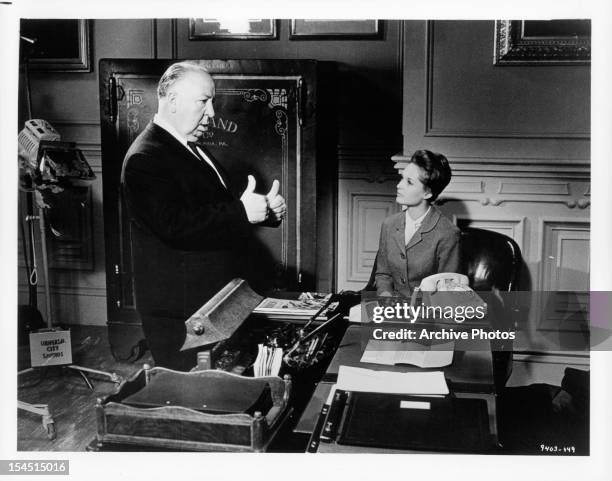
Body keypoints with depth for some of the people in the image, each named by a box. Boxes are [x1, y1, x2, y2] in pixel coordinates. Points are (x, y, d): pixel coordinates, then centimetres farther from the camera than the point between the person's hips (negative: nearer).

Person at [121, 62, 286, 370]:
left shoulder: (192, 151, 16)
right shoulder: (145, 159, -17)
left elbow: (218, 211, 23)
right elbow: (175, 225, -29)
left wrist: (267, 209, 4)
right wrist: (241, 212, -27)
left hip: (214, 302, 10)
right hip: (179, 313, -9)